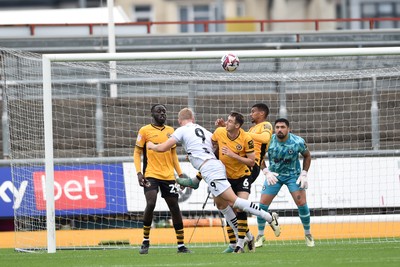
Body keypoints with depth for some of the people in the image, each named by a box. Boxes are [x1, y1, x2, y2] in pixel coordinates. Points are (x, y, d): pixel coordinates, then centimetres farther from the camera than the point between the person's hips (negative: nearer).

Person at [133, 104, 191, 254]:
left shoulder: (170, 131, 12)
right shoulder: (145, 130, 0)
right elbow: (137, 153, 2)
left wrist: (180, 174, 15)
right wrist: (139, 173, -10)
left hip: (168, 176, 4)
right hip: (151, 175, -4)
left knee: (174, 208, 3)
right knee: (150, 204, -20)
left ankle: (181, 245, 12)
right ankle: (145, 242, -5)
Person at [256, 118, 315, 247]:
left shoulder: (298, 142, -17)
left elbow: (307, 156, 2)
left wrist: (304, 174, -6)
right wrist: (266, 172, -17)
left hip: (293, 175, -1)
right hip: (274, 175, 1)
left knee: (302, 203, -11)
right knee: (263, 204, -7)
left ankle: (308, 234, 9)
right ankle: (260, 235, 9)